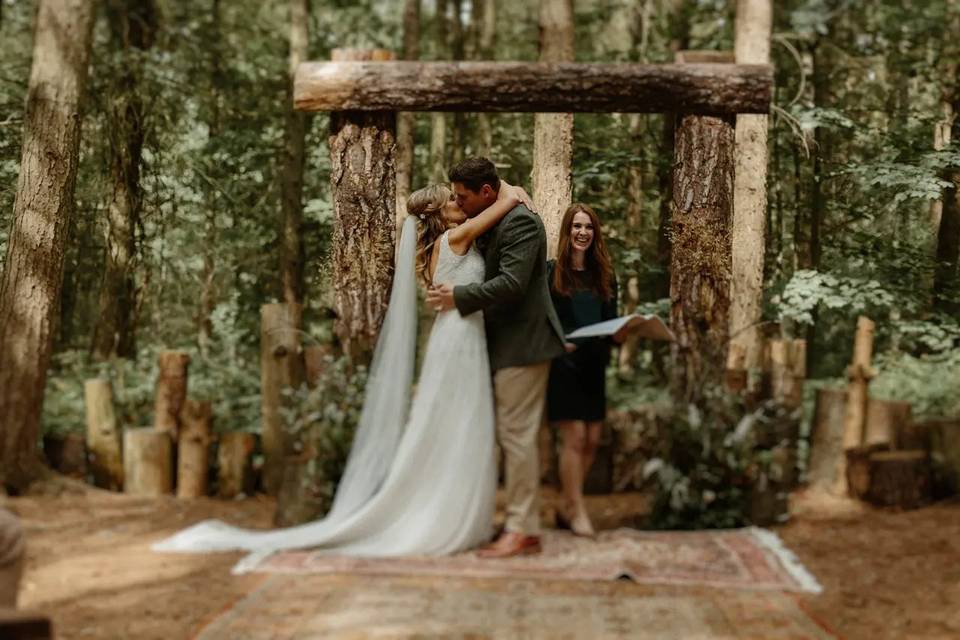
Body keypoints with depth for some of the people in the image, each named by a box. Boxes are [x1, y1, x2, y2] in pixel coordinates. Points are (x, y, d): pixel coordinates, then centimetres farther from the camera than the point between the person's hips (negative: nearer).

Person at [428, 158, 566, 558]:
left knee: (517, 434, -8)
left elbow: (511, 283, -24)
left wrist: (460, 297, -18)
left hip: (522, 344, -10)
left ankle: (522, 531, -4)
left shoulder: (520, 222, -15)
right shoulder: (492, 225, 15)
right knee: (512, 435, 11)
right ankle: (523, 524, 17)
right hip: (505, 345, 10)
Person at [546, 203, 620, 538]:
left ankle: (567, 508, 16)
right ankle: (576, 511, 1)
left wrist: (621, 333, -6)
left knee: (592, 440, 4)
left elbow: (611, 322, 14)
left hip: (594, 366, 5)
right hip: (562, 364, -5)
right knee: (574, 438, -9)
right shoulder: (551, 272, -1)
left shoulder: (605, 276, 13)